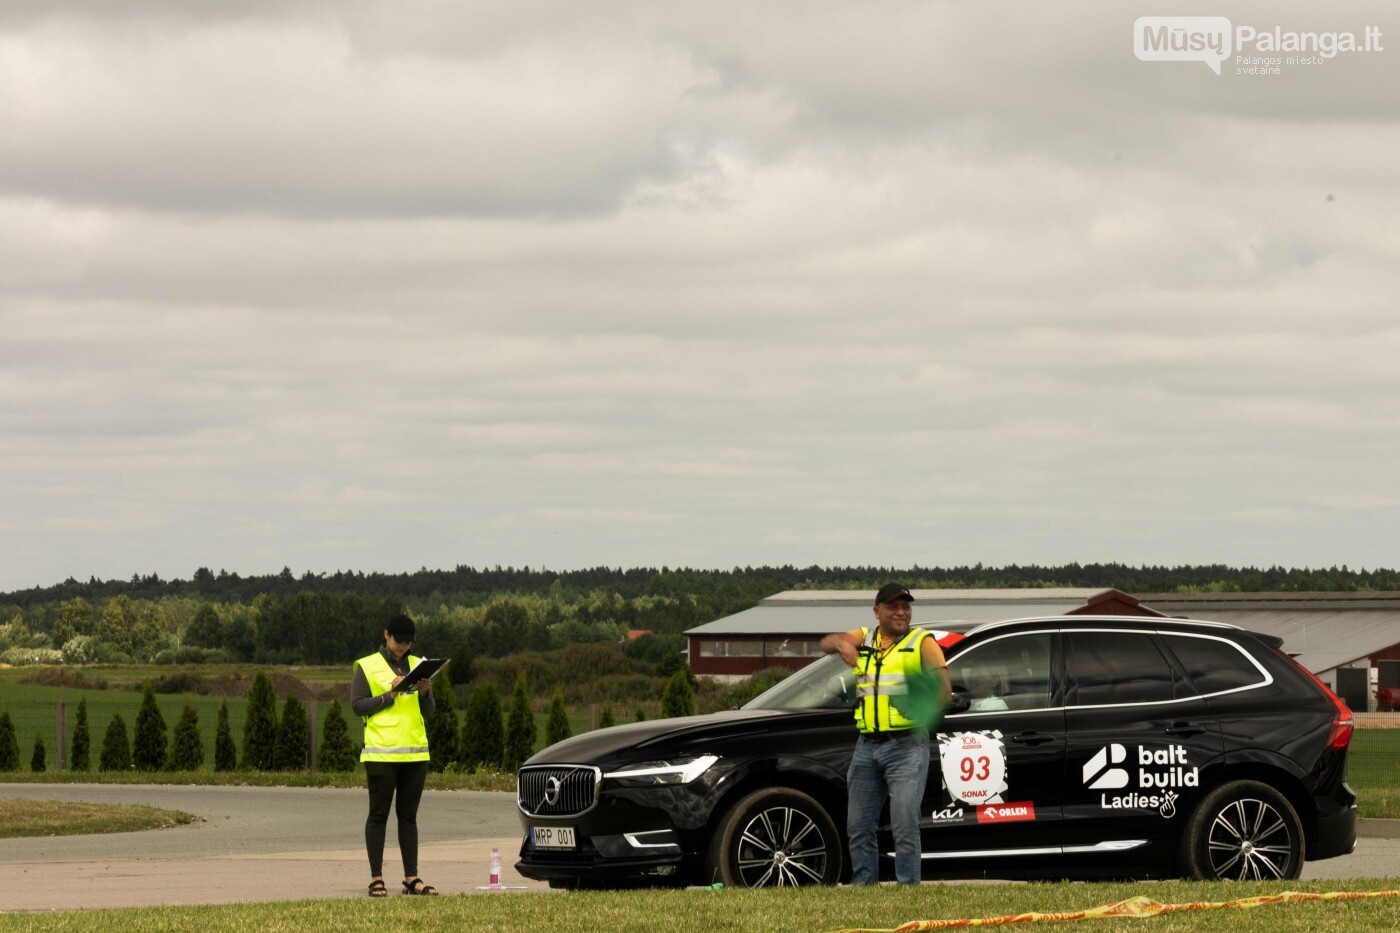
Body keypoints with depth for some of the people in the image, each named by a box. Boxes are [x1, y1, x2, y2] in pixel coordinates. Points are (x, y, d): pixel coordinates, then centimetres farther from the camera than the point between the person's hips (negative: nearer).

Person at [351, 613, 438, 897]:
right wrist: (389, 696, -14)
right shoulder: (367, 667, 2)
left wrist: (425, 694, -6)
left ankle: (412, 878, 8)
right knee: (379, 815, -1)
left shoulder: (416, 666, 15)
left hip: (415, 753, 4)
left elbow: (428, 710, 15)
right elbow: (358, 705, -5)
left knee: (409, 817, 7)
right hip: (381, 753, -4)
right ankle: (376, 879, 1)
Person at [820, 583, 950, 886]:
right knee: (859, 826, 6)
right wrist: (842, 643, -20)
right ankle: (862, 887, 14)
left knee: (904, 824, -13)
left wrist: (927, 711, -26)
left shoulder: (922, 643, 3)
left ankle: (909, 888, -10)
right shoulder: (864, 638, 16)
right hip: (867, 746, 5)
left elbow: (944, 688, -6)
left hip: (906, 747, -5)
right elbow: (826, 643, 3)